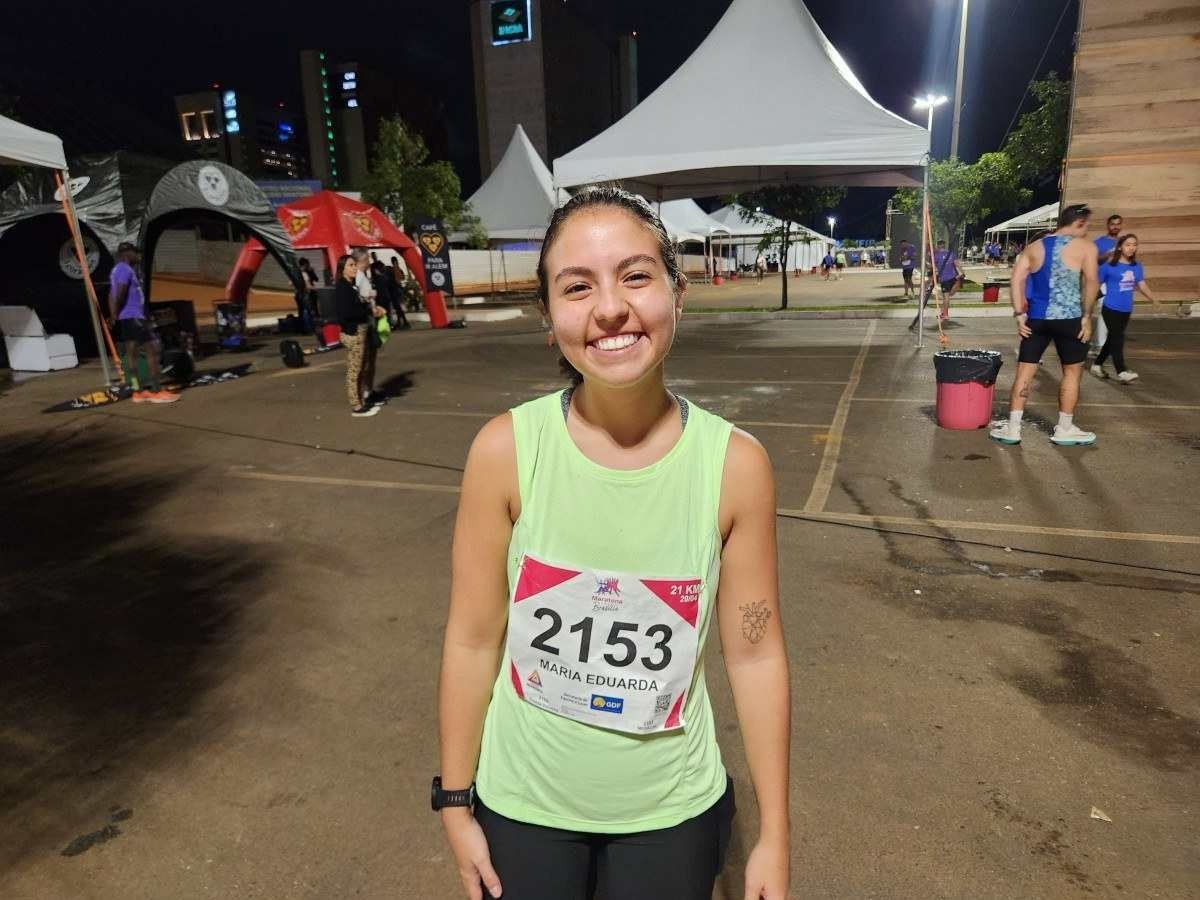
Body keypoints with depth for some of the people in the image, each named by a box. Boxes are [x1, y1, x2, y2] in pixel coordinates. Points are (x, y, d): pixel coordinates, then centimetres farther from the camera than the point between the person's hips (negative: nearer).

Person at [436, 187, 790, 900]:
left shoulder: (736, 464, -17)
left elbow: (756, 655, -9)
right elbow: (474, 640, -9)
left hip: (674, 811, 1)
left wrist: (775, 836, -1)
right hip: (523, 804, 0)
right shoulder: (505, 450, -19)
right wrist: (456, 801, 0)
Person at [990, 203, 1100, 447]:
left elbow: (1016, 279, 2)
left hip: (1036, 318, 4)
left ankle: (1012, 428, 7)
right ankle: (1064, 429, 17)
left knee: (1025, 371, 8)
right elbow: (1091, 282, -10)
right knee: (1072, 372, 11)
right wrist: (1087, 317, -3)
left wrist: (1020, 315, 2)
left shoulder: (1035, 247, 11)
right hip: (1068, 318, -3)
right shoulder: (1085, 247, -1)